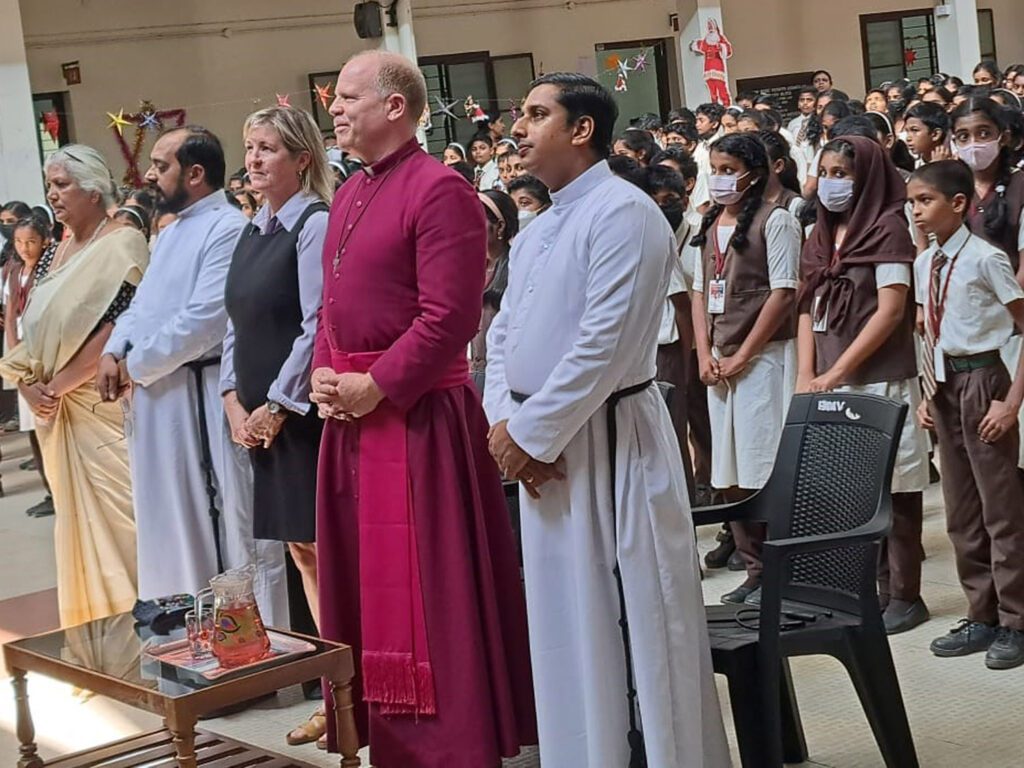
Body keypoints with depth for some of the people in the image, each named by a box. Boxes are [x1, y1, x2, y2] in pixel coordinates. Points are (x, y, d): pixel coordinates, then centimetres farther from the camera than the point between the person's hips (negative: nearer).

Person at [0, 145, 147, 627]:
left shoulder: (121, 244, -10)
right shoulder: (63, 251, 14)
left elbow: (116, 329, -18)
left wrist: (58, 384, -13)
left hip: (106, 403, -8)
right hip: (60, 409, 8)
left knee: (116, 511, -7)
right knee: (78, 514, 11)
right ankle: (94, 619, 19)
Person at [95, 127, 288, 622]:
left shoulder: (228, 229, -14)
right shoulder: (169, 233, 18)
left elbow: (204, 320, -21)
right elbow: (141, 305, 20)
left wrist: (135, 365, -12)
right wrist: (114, 353, 0)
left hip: (200, 399, -9)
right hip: (153, 400, 10)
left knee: (227, 523, -4)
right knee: (170, 522, 16)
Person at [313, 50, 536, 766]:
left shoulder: (439, 190, -14)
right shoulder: (349, 196, 15)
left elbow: (449, 317, -20)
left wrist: (375, 386, -17)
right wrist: (324, 373, 3)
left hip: (416, 415, -9)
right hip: (351, 415, 9)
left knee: (425, 589, -1)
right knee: (367, 582, 15)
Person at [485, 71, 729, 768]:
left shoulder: (622, 211, -13)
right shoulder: (536, 232, 16)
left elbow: (605, 344, -20)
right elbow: (502, 338, 14)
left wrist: (529, 433, -15)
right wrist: (507, 425, -4)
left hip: (607, 441, -8)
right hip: (544, 448, 9)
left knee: (627, 623, -2)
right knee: (566, 625, 14)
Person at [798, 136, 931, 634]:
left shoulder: (888, 229, -6)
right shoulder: (820, 236, 14)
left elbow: (890, 312, -13)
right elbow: (808, 310, 13)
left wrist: (834, 374, -14)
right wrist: (806, 376, -1)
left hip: (880, 380, -6)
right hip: (830, 383, 6)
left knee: (891, 487, -2)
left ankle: (905, 596, 5)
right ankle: (878, 588, 16)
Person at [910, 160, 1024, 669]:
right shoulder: (924, 264, 8)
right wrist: (928, 393, 9)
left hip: (981, 380, -7)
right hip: (944, 384, 7)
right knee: (961, 511, 12)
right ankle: (982, 617, 22)